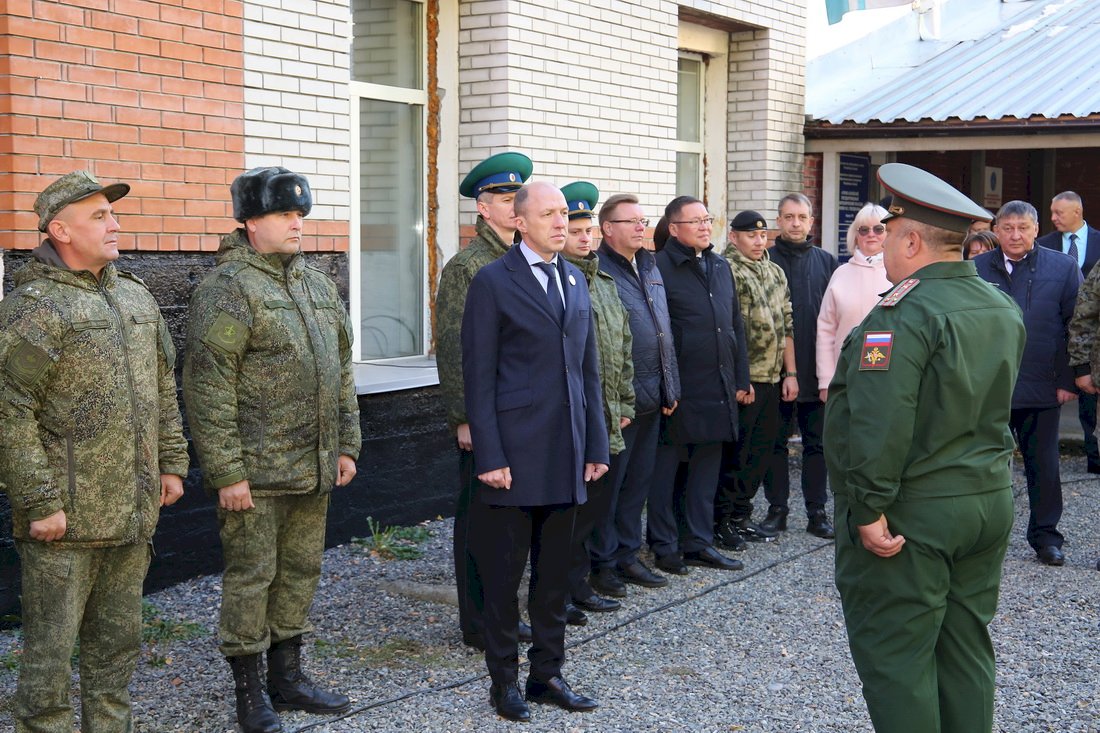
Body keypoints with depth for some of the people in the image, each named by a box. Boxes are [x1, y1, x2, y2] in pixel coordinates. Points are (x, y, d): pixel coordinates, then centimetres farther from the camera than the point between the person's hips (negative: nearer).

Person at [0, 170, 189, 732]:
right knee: (52, 645, 2)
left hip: (133, 509, 7)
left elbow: (163, 387, 19)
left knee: (118, 641, 17)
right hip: (67, 515, -7)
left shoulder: (135, 297, 12)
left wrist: (170, 462, 15)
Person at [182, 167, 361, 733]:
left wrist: (346, 446, 14)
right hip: (256, 473, -7)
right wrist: (227, 472, -18)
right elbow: (207, 388, -16)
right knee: (251, 577, 2)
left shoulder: (317, 285, 13)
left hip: (313, 471, 7)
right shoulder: (226, 288, -11)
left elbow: (341, 372, 19)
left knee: (301, 572, 15)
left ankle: (287, 676, 28)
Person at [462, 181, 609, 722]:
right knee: (504, 574, 5)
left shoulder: (575, 280, 13)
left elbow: (588, 368, 15)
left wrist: (596, 444, 10)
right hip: (515, 455, -6)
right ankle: (503, 679, 17)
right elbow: (479, 377, -9)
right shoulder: (493, 282, -6)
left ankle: (547, 673, 24)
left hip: (566, 456, 6)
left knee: (555, 572, 13)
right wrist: (490, 456, -14)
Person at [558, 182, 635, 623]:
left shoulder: (604, 282, 17)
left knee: (598, 504, 13)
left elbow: (623, 346, 21)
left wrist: (625, 403, 16)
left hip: (608, 421, 8)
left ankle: (578, 586, 25)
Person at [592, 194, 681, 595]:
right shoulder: (598, 271, -12)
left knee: (638, 480, 14)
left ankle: (627, 555, 25)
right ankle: (602, 562, 13)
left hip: (651, 396, 8)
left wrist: (670, 387, 14)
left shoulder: (650, 268, 14)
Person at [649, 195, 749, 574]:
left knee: (707, 463, 13)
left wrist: (741, 379, 15)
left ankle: (699, 542, 24)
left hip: (718, 387, 7)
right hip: (678, 389, -7)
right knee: (666, 466, 4)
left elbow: (736, 325, 18)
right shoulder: (660, 268, -10)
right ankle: (664, 545, 15)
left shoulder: (721, 266, 13)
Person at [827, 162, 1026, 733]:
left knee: (894, 655, 1)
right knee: (965, 646, 17)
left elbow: (878, 426, -25)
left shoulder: (903, 315, -20)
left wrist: (869, 511, -21)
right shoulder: (1004, 308, 8)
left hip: (913, 515, -8)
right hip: (991, 500, 9)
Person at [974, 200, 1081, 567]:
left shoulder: (1064, 268, 1)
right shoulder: (976, 269, 2)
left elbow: (1075, 327, 1)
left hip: (1042, 387, 0)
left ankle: (1045, 536, 22)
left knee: (1043, 466, 9)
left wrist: (1067, 381, -4)